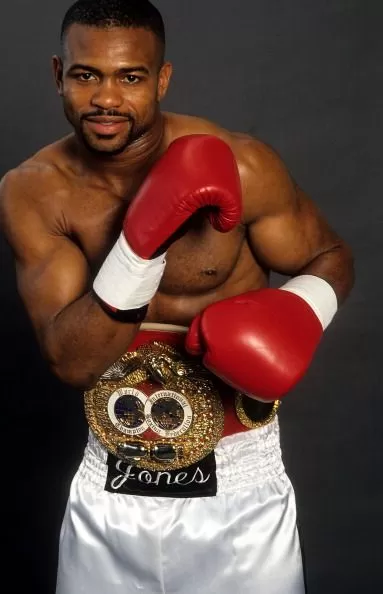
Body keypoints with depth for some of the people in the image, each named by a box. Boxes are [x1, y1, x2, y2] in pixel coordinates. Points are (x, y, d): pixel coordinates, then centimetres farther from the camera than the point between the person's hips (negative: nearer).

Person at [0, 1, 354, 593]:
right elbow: (71, 361, -17)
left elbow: (331, 257, 0)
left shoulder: (240, 165, -16)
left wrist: (298, 314, -23)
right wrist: (142, 240, -30)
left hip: (237, 483, -1)